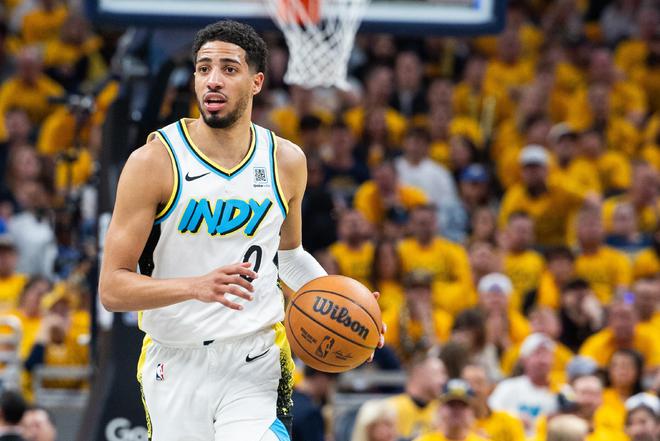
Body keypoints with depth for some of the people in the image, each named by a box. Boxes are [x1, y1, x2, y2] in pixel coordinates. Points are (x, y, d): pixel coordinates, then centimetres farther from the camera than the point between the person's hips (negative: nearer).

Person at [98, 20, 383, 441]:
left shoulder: (286, 161, 3)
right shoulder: (153, 161, -9)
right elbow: (113, 287, -12)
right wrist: (195, 286, -28)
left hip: (255, 363, 1)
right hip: (176, 367, -1)